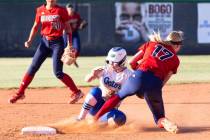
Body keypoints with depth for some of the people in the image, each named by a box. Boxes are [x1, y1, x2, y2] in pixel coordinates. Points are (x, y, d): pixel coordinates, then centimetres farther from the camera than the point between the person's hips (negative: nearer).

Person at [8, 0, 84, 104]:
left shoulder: (61, 11, -6)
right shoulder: (40, 10, 4)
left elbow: (68, 28, -2)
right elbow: (35, 27, 12)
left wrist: (70, 44, -8)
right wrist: (29, 41, 0)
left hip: (57, 42, -4)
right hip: (44, 41, 4)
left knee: (58, 73, -11)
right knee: (33, 67, 3)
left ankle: (77, 92, 0)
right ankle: (20, 93, 13)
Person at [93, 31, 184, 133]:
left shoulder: (151, 44, 22)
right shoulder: (175, 60, 19)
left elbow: (132, 62, 20)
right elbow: (163, 82, 11)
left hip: (139, 76, 1)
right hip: (156, 83, -1)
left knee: (119, 96, 29)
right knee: (159, 117, 17)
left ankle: (94, 119, 21)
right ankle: (165, 123, -19)